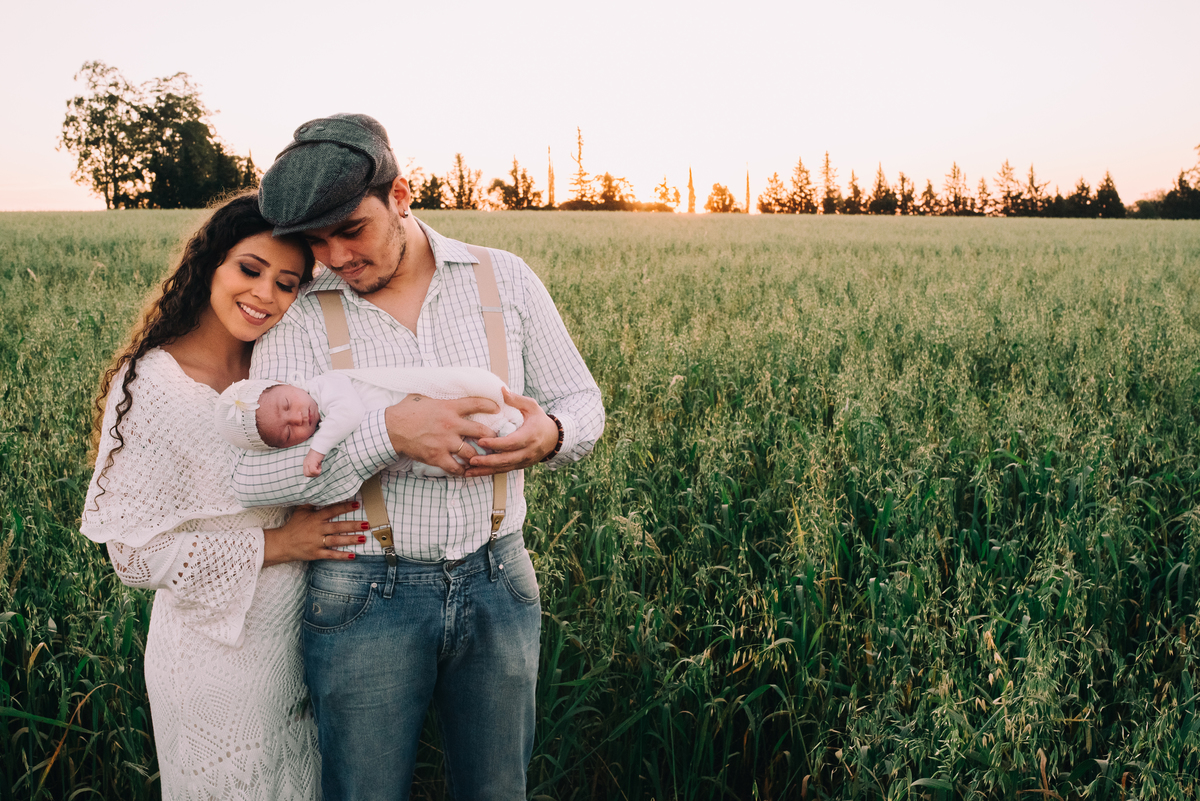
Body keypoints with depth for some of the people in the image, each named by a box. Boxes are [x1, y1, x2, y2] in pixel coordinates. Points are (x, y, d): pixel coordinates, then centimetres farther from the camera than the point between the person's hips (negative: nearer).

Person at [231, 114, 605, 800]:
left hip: (498, 584, 2)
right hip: (365, 601, -1)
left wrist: (547, 434, -16)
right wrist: (388, 434, -27)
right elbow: (251, 477, -14)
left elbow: (583, 403, 8)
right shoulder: (299, 314, -5)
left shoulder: (506, 279, 1)